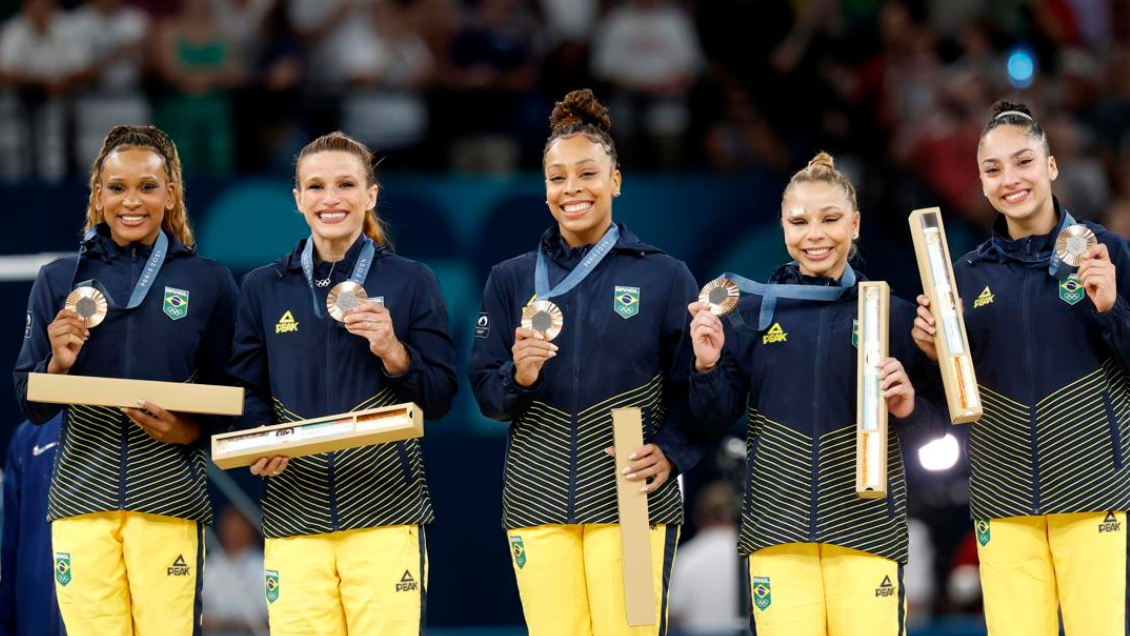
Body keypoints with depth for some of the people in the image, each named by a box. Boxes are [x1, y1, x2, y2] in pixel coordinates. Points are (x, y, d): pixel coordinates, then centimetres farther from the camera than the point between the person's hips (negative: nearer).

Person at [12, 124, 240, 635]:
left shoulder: (209, 283, 7)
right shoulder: (59, 281, 10)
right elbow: (32, 406, 11)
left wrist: (190, 430, -10)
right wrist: (58, 363, -9)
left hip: (168, 497, -1)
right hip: (82, 493, 1)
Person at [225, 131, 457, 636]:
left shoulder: (411, 282, 8)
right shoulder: (263, 289, 13)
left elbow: (439, 399, 5)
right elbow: (245, 391, 12)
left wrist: (393, 352, -12)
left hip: (385, 513, -2)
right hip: (293, 517, 2)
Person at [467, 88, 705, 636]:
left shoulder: (664, 277, 6)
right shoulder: (512, 280, 12)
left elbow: (693, 387, 5)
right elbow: (484, 394, 9)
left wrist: (671, 452, -11)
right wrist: (518, 377, -13)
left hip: (631, 500, -2)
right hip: (537, 502, 2)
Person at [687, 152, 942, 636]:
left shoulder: (893, 314, 5)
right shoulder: (753, 313, 7)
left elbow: (930, 425, 6)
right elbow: (714, 422, 8)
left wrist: (908, 407, -15)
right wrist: (707, 366, -10)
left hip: (867, 525, -1)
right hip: (776, 530, 1)